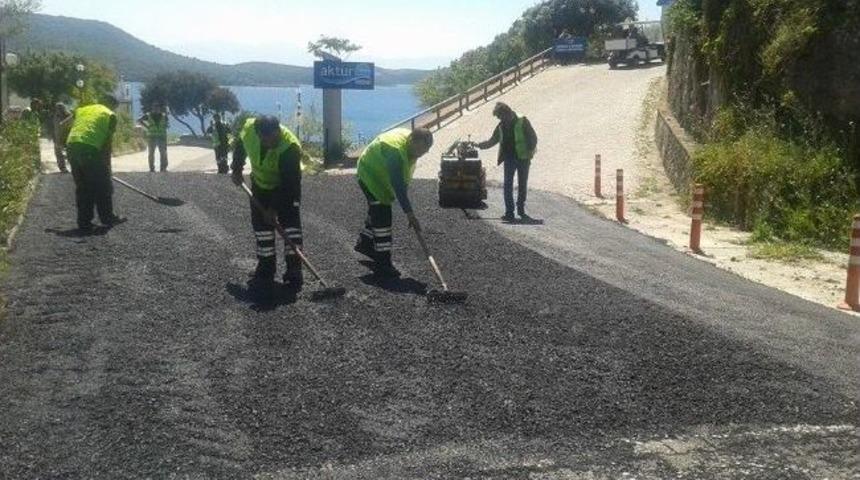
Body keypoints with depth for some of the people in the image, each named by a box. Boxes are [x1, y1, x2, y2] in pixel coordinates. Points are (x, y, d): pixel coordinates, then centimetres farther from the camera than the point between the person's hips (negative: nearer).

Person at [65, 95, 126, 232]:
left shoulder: (81, 110, 26)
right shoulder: (110, 115, 11)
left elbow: (71, 128, 18)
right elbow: (108, 142, 7)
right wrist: (107, 164, 12)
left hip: (72, 146, 5)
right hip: (90, 149, -5)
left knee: (82, 187, 14)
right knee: (102, 186, 9)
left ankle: (84, 222, 15)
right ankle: (108, 218, 18)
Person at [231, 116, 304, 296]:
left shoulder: (290, 147, -38)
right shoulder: (248, 129, -25)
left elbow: (288, 184, -31)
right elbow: (240, 146, 2)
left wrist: (274, 208, -28)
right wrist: (237, 169, 3)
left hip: (288, 185, -4)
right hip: (261, 183, 4)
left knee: (290, 222, -14)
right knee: (261, 223, 3)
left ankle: (294, 270, -9)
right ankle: (266, 267, 14)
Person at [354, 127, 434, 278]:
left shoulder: (409, 139, -10)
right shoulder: (396, 152, -38)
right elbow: (398, 185, -40)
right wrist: (409, 213, -41)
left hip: (380, 175, 10)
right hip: (371, 176, -10)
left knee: (377, 210, 24)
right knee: (383, 218, -13)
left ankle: (365, 243, 45)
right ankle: (383, 263, -10)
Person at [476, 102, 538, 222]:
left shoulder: (523, 122, -6)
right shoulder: (501, 127, 8)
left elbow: (533, 138, -5)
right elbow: (492, 142, 16)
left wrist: (530, 151, -16)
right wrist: (477, 145, 6)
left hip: (523, 158, -3)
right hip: (509, 159, 3)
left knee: (523, 185, 7)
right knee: (508, 185, -5)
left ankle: (521, 210, 22)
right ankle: (509, 212, -4)